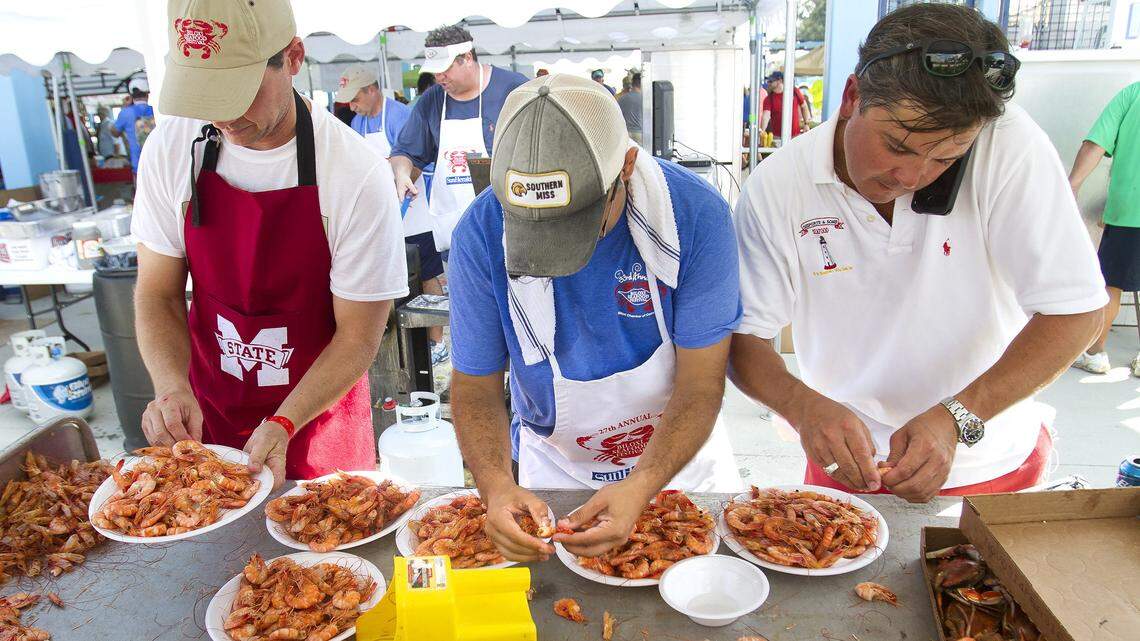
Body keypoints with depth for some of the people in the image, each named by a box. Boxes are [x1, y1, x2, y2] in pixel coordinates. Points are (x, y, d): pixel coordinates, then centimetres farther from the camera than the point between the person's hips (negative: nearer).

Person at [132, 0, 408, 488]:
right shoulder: (170, 150, -11)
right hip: (207, 413, 3)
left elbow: (358, 337, -17)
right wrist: (171, 386, -20)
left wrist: (281, 426, -26)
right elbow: (157, 293, -3)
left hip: (319, 415, -3)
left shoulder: (358, 176, -23)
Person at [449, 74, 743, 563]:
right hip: (553, 467, 0)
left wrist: (640, 487, -37)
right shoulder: (481, 233, -23)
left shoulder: (696, 214, -26)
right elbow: (475, 385, -15)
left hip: (679, 454, 0)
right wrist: (496, 485, -33)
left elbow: (701, 384, -22)